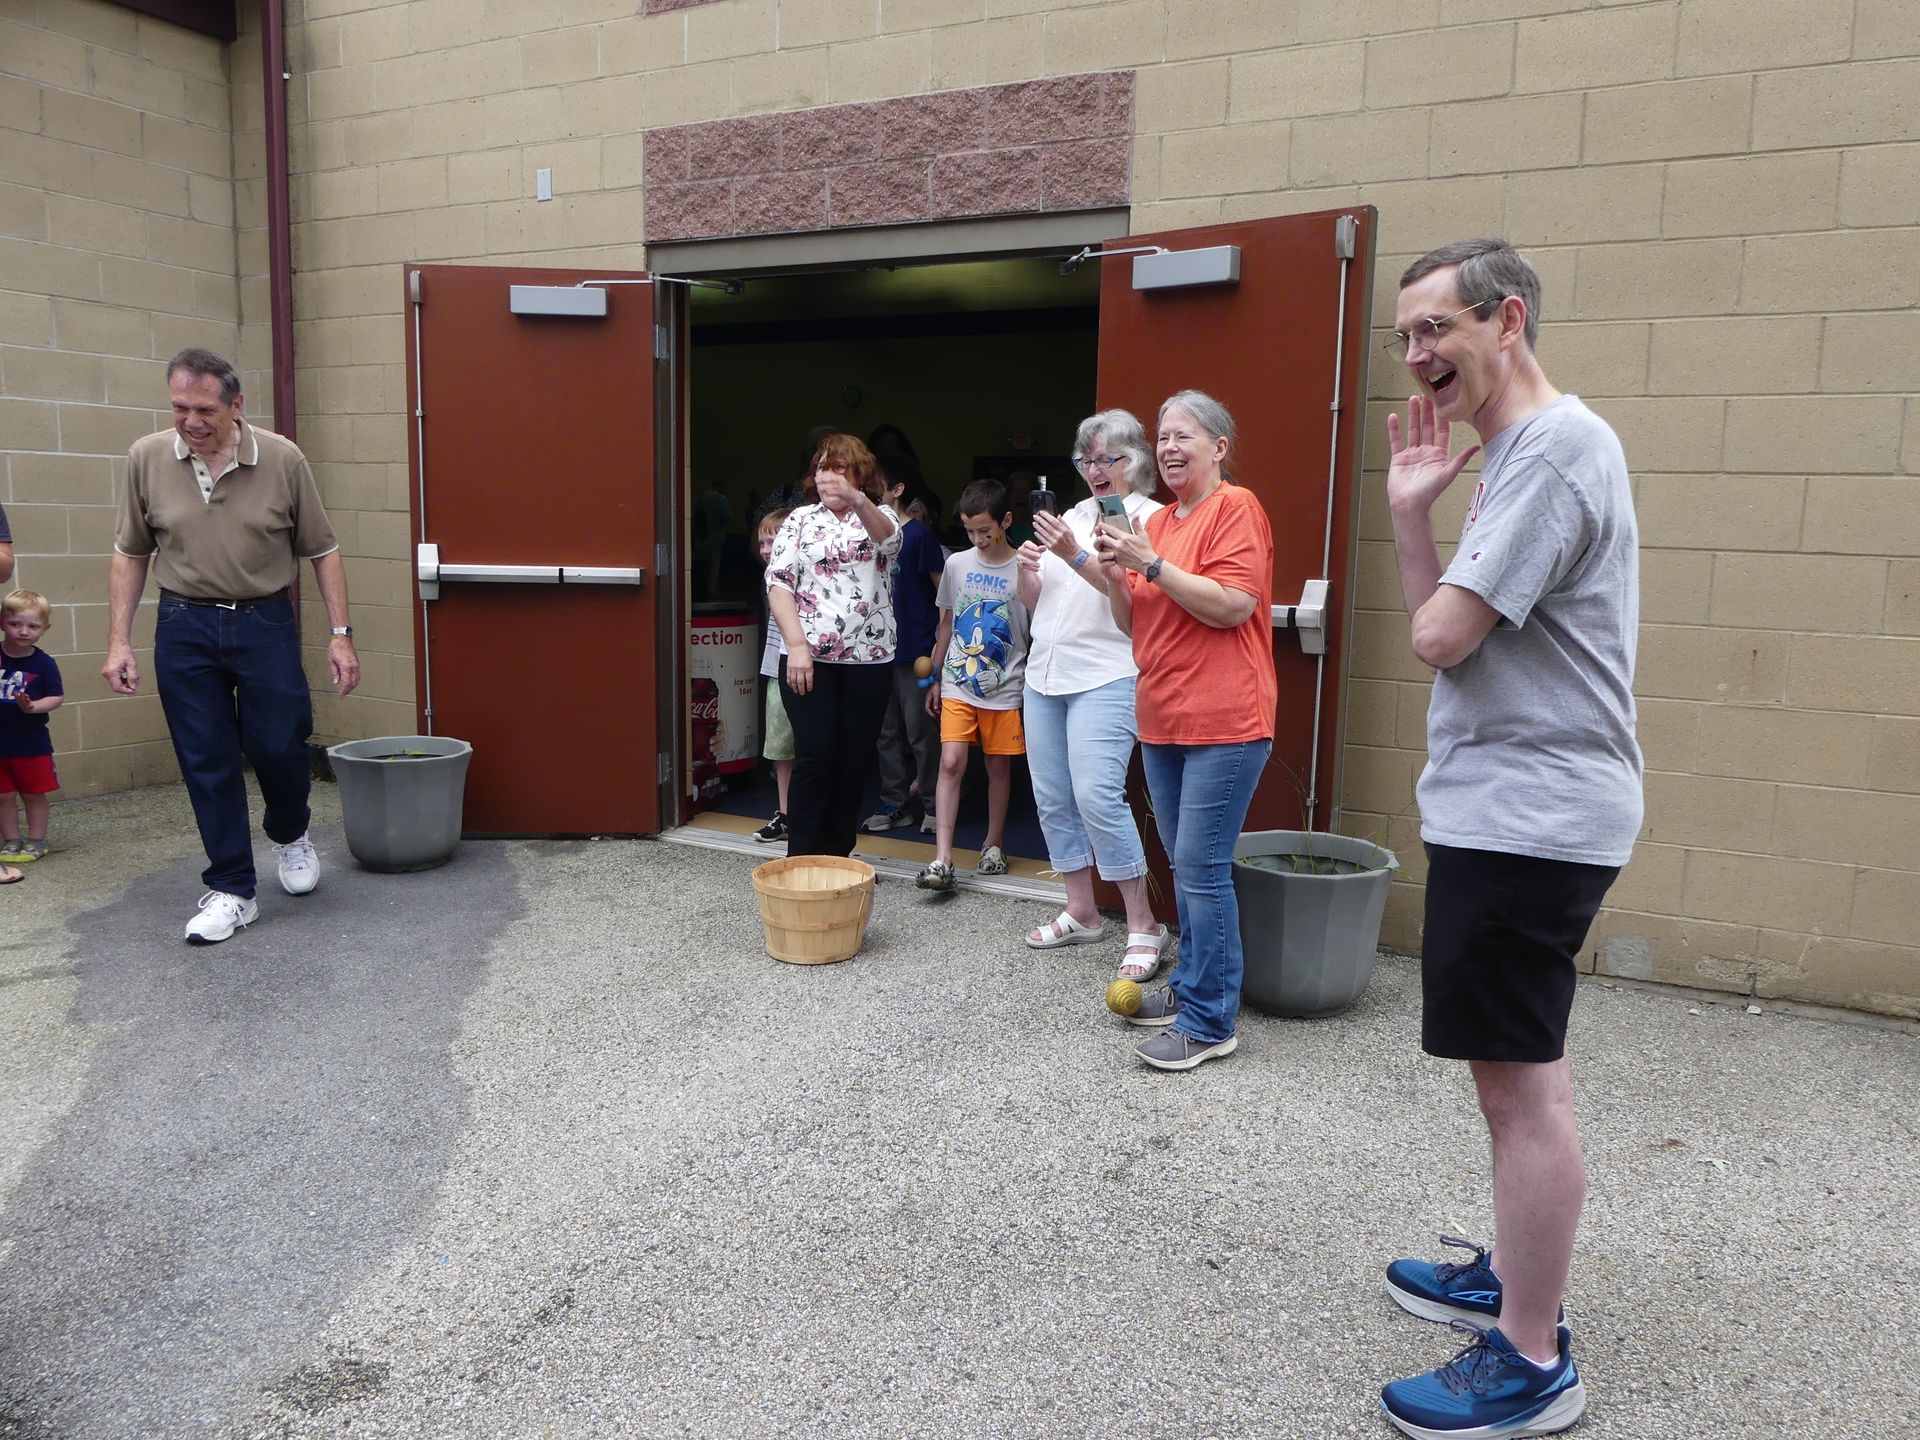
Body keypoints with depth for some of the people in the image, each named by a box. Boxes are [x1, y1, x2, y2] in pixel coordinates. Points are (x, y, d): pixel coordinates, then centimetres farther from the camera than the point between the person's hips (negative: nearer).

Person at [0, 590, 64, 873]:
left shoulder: (43, 663, -8)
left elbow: (57, 697, -5)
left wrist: (33, 706, -22)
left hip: (31, 743, -2)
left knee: (33, 795, 10)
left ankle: (36, 842, 21)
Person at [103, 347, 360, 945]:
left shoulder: (283, 459, -7)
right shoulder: (147, 458, -2)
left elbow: (322, 551, 0)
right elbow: (129, 554, 6)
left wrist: (340, 634, -5)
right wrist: (119, 641, 1)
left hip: (266, 624, -1)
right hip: (184, 628, 1)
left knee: (279, 745, 0)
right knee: (207, 764, 4)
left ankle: (290, 834, 33)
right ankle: (231, 891, 15)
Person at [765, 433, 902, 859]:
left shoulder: (879, 516, 8)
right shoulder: (800, 520, 9)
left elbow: (887, 536, -18)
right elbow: (778, 582, 0)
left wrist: (855, 499, -40)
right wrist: (796, 644, -14)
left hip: (869, 660, 1)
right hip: (809, 659, -1)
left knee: (854, 760, 4)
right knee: (814, 757, -6)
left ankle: (837, 858, 16)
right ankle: (801, 862, 2)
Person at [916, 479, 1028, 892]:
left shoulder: (1023, 570, -6)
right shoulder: (957, 564, 4)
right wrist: (935, 679, 16)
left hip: (1004, 688, -1)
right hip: (958, 684, 2)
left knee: (999, 765, 8)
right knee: (951, 762, -10)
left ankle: (994, 845, 26)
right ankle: (942, 859, -12)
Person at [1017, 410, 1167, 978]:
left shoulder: (1150, 517, -2)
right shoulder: (1074, 514, 17)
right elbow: (1034, 600, 17)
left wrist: (1073, 555, -27)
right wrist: (1026, 569, -3)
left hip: (1106, 678, -7)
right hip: (1046, 673, 7)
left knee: (1097, 795, -17)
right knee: (1052, 798, 8)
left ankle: (1143, 926, -7)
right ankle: (1081, 914, 21)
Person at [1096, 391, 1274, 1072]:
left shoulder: (1235, 508, -7)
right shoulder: (1157, 521, 15)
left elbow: (1232, 605, -19)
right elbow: (1133, 622, 17)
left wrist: (1151, 562, -18)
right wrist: (1115, 572, -1)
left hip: (1222, 724, -8)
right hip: (1162, 721, 8)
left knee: (1202, 870, -7)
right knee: (1185, 866, 16)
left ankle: (1209, 1022, 2)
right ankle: (1190, 985, 29)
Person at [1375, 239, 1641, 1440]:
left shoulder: (1557, 446, -16)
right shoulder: (1515, 451, 17)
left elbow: (1442, 636, -20)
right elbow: (1441, 627, 14)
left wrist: (1443, 579, 1)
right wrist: (1413, 508, 4)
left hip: (1527, 816, -11)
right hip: (1514, 809, 11)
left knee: (1521, 1077, -3)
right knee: (1523, 1065, 19)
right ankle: (1517, 1281, 34)